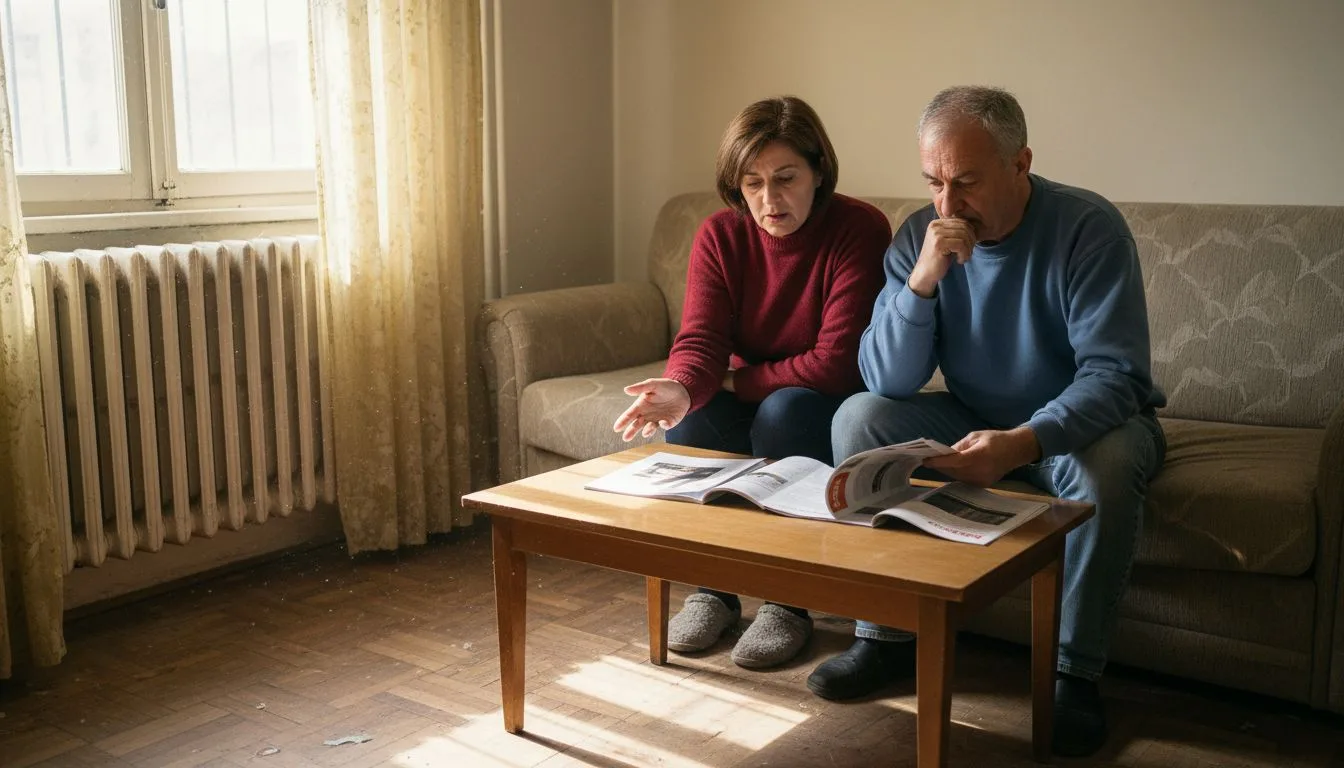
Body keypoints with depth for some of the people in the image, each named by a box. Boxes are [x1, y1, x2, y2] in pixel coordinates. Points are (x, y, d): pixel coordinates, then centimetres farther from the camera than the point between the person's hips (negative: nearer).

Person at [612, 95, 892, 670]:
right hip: (752, 401, 4)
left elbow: (837, 363, -24)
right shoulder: (720, 236, -6)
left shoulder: (860, 230, -19)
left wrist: (737, 381, -17)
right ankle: (713, 589, -6)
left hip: (836, 405, -3)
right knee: (686, 421, -26)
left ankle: (788, 601, -18)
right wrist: (681, 390, -40)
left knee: (785, 411, -34)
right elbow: (700, 340, -17)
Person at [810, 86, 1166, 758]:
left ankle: (1076, 672, -18)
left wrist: (1023, 443, -45)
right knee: (860, 417, -17)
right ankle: (886, 633, -9)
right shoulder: (920, 236, -9)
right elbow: (888, 382, -14)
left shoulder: (1087, 227, -20)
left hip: (1075, 424, -3)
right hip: (976, 422, 4)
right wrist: (922, 281, -31)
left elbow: (1114, 374, -27)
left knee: (1108, 459, -36)